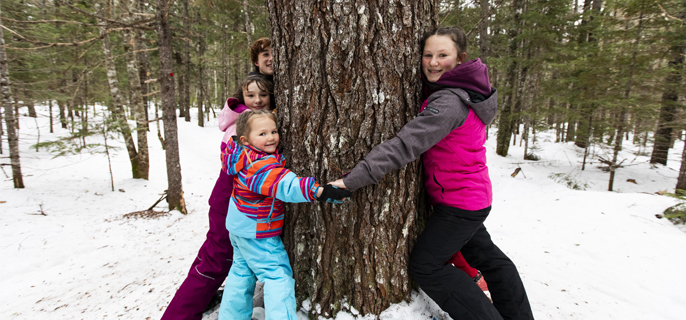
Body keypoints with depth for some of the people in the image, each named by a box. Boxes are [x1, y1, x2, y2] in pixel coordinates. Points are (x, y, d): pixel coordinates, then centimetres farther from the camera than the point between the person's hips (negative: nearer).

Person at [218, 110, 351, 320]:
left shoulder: (244, 156, -3)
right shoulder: (262, 166, -32)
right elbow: (287, 186, -45)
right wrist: (321, 192, -53)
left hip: (239, 225, 10)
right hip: (257, 232, -10)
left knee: (241, 270, 24)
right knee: (278, 274, -4)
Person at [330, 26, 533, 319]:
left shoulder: (449, 102, -27)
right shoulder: (464, 91, 6)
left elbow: (405, 145, -35)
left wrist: (352, 180, -36)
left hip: (458, 203, -10)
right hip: (474, 197, 10)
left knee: (425, 266, 1)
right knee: (484, 254, 25)